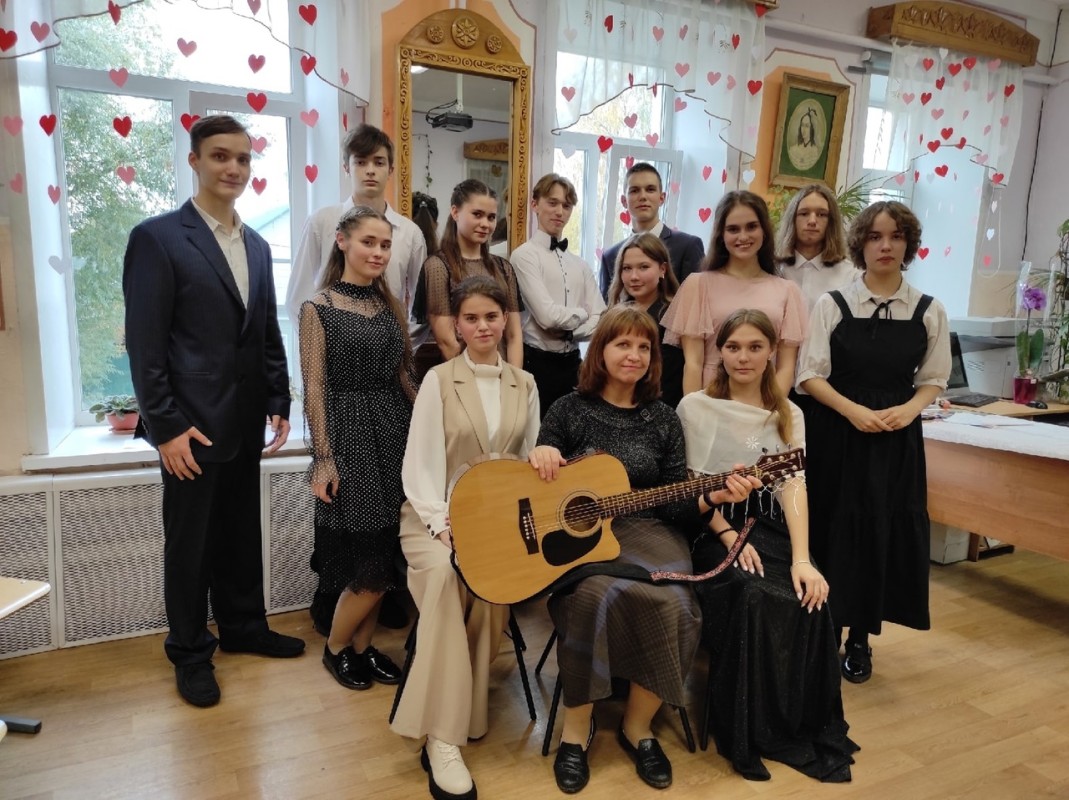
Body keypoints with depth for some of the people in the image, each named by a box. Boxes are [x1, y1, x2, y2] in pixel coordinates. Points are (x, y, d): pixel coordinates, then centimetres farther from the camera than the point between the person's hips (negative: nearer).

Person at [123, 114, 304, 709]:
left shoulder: (257, 245, 12)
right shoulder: (157, 238, -7)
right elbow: (145, 343, -11)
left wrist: (279, 403, 8)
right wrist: (166, 426, -14)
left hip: (246, 422, 6)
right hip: (192, 425, -6)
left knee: (242, 534, 17)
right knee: (190, 544, 8)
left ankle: (244, 627, 35)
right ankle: (191, 653, 26)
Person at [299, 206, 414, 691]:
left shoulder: (391, 305, 11)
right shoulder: (318, 308, -5)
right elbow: (314, 388, -9)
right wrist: (323, 458, -13)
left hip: (395, 433, 6)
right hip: (350, 436, -5)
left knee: (385, 557, 9)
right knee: (371, 562, -2)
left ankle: (363, 646, 27)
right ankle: (335, 647, 22)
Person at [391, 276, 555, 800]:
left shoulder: (524, 384, 10)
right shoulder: (438, 380, -1)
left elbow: (528, 459, 14)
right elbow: (420, 465, -8)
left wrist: (542, 453, -10)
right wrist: (443, 525, -21)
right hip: (435, 516, -2)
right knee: (446, 574, -35)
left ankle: (462, 714, -9)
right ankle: (441, 738, -29)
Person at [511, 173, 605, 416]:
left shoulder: (579, 264, 12)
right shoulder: (525, 255, -7)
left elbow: (600, 320, 3)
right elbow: (548, 315, -16)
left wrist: (567, 331, -13)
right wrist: (581, 313, 0)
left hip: (572, 363, 6)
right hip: (537, 363, -5)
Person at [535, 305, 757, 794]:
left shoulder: (662, 421, 7)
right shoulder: (569, 410, 2)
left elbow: (674, 505, 5)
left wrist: (713, 497, -13)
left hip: (645, 532, 2)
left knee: (671, 604, -26)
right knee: (593, 596, -33)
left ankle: (637, 727, 0)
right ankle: (577, 728, -8)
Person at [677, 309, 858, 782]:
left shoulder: (788, 415, 11)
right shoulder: (695, 407, 3)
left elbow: (793, 484, -3)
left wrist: (801, 558, -16)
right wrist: (729, 537, -16)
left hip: (772, 526, 3)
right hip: (714, 528, -3)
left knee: (810, 601, -25)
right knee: (753, 597, -31)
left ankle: (809, 729, -4)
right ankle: (747, 733, -13)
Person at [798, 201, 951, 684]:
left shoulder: (929, 311, 3)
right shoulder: (832, 305, -3)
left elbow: (934, 379, 8)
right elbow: (810, 375, -5)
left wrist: (909, 409, -12)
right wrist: (854, 410, -18)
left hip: (898, 437, 2)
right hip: (837, 432, -2)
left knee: (885, 532, 4)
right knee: (834, 528, 4)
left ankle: (860, 639, 21)